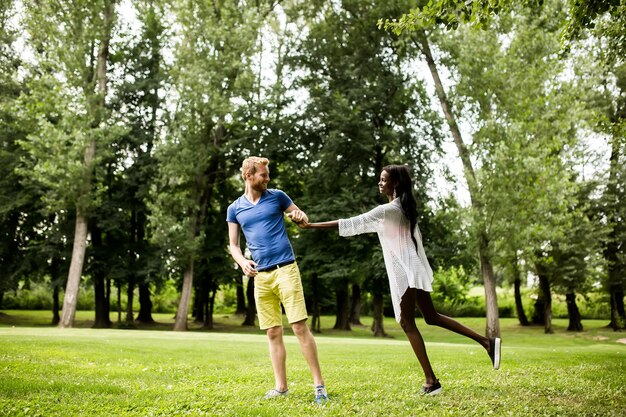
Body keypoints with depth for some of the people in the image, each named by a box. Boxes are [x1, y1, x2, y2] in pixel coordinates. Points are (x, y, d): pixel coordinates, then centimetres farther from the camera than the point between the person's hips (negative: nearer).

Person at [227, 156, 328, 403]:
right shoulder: (235, 209, 9)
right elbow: (233, 244, 12)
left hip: (285, 269, -2)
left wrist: (300, 217, -10)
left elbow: (301, 216, 15)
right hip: (260, 276, 3)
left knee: (300, 327, -8)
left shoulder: (277, 196, 6)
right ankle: (281, 387, 13)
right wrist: (242, 262, -9)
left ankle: (319, 384, -3)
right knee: (273, 333, 5)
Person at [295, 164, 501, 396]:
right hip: (413, 268, 9)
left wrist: (311, 225, -19)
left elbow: (352, 224, -20)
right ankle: (486, 341, 17)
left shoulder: (387, 210, -16)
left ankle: (431, 380, -2)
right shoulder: (405, 207, 12)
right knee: (431, 316, 17)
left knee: (407, 323, -3)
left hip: (405, 271, -9)